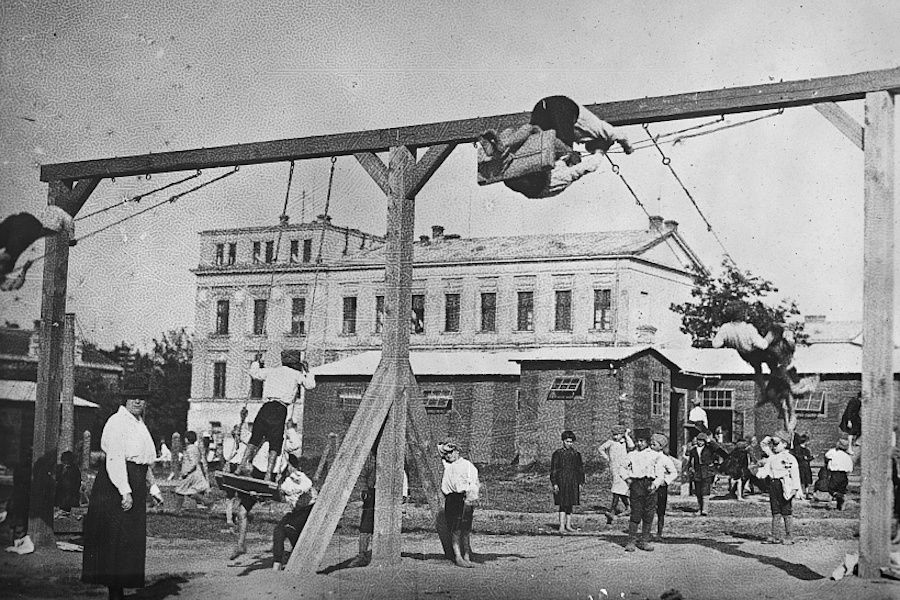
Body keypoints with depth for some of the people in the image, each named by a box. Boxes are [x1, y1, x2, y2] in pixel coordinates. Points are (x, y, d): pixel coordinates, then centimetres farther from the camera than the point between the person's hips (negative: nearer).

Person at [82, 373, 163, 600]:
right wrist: (125, 491, -25)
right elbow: (115, 459, -20)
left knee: (130, 541, 10)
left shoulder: (139, 424, 18)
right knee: (116, 539, -8)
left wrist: (153, 487, 23)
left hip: (135, 485, 9)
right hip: (116, 486, -9)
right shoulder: (118, 422, -12)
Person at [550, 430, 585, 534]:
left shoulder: (576, 454, 9)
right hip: (561, 482, -4)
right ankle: (561, 526, -13)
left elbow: (580, 469, 15)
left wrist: (580, 483, 9)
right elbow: (553, 470, -3)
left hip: (573, 482, 4)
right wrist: (555, 484, -10)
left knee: (570, 504, 10)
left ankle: (568, 525, 18)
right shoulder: (557, 454, -2)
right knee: (563, 505, -10)